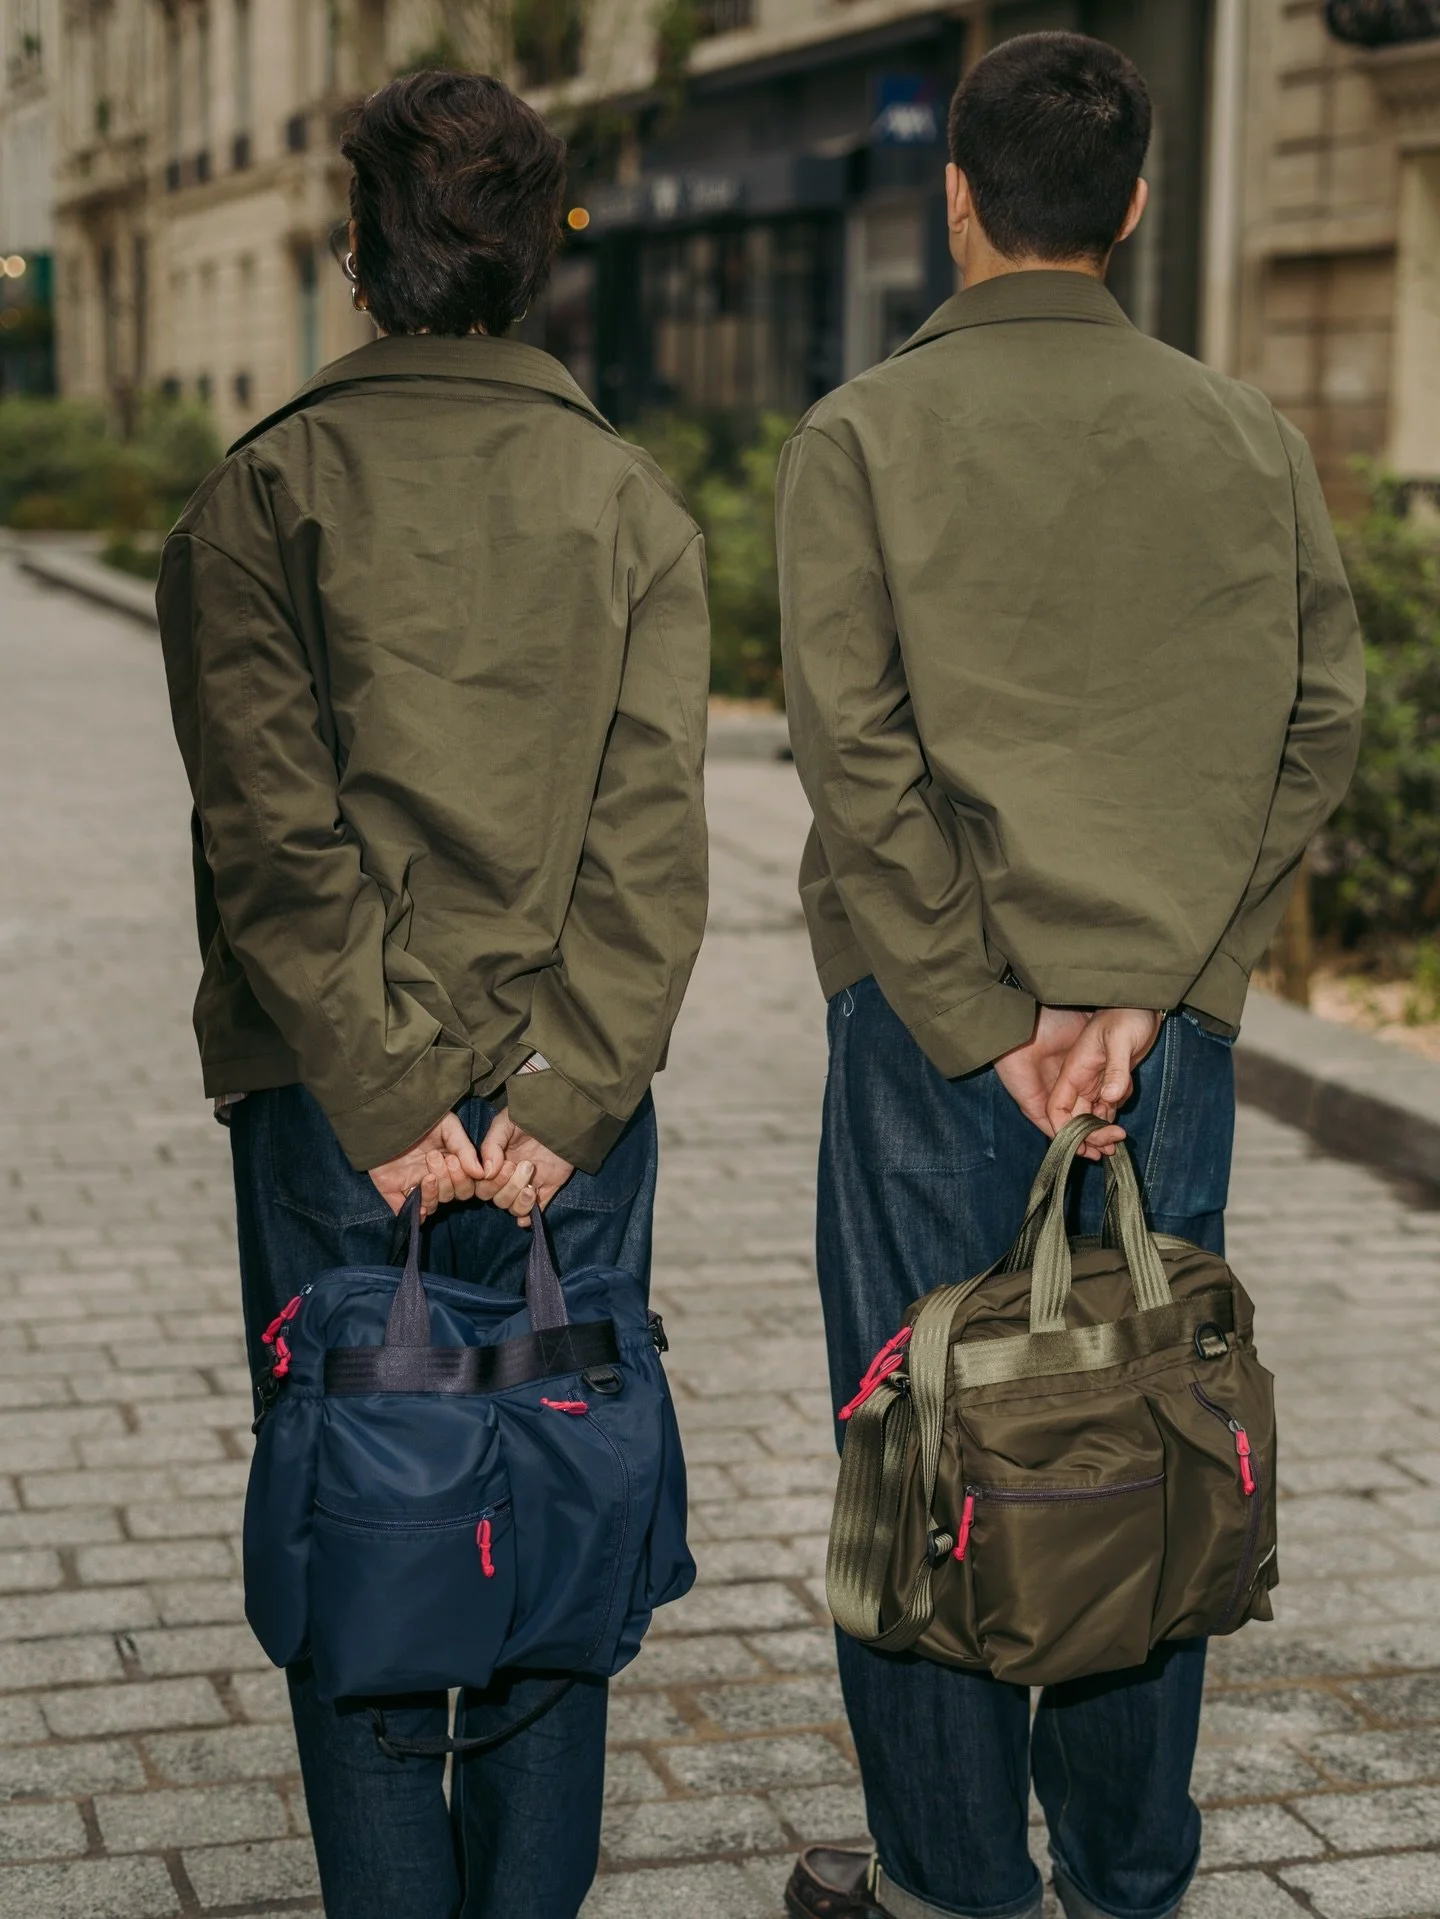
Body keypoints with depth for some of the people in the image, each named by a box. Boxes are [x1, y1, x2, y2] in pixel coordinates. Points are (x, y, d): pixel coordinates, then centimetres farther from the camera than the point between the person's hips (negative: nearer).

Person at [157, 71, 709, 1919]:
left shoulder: (255, 497, -3)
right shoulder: (632, 503, 3)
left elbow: (273, 832, -11)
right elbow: (650, 839, -6)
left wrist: (387, 1096, -10)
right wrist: (558, 1101, -9)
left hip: (333, 1098, -2)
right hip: (571, 1100, 2)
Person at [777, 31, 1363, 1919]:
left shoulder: (864, 439, -5)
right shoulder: (1250, 438, 5)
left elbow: (859, 756, -12)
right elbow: (1317, 732, -1)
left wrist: (986, 1026, -9)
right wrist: (1149, 987, -5)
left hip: (934, 1020, -3)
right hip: (1176, 1021, 3)